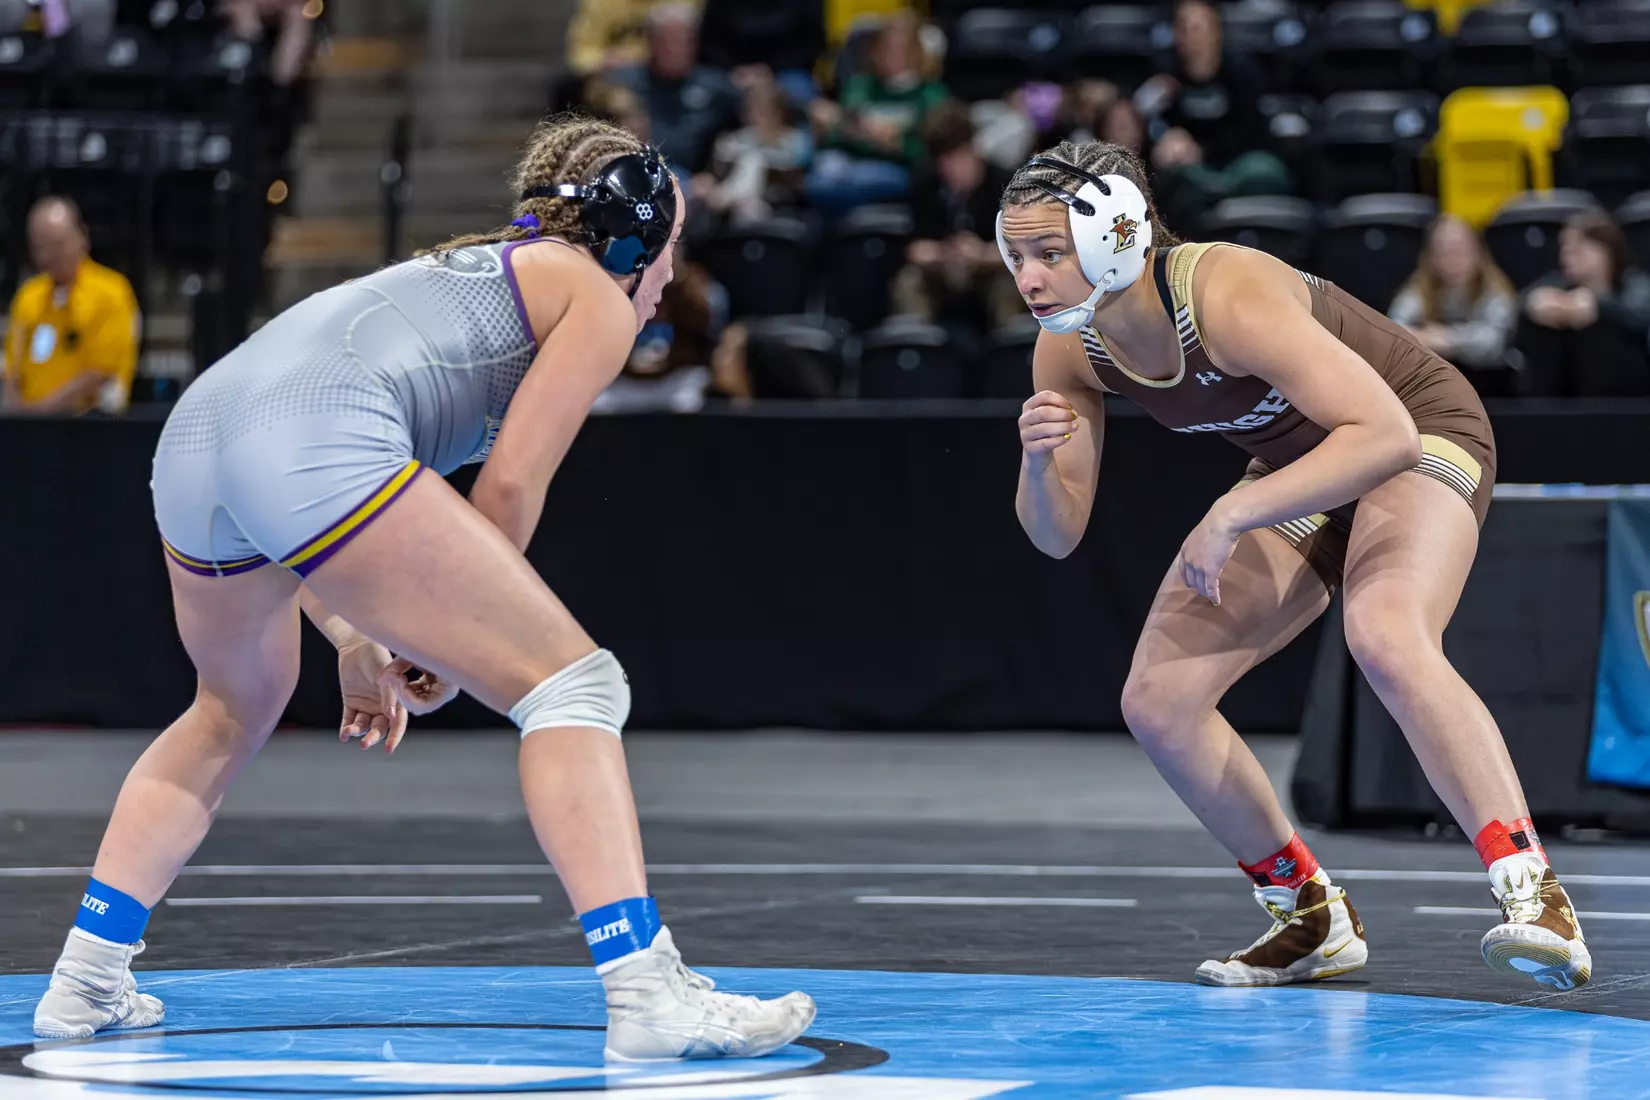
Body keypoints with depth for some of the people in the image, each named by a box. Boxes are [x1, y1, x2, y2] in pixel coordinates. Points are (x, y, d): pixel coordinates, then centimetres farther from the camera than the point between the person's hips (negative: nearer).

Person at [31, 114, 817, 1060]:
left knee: (235, 712, 33)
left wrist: (355, 642, 30)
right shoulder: (596, 296, 16)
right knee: (572, 683, -2)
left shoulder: (468, 271, 38)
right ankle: (648, 996, -13)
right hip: (318, 444, -8)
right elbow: (510, 485, 3)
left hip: (193, 438, 8)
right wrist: (452, 644, 14)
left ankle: (85, 981, 29)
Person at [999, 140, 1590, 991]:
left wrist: (1233, 517, -40)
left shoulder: (1227, 298, -34)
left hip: (1419, 437, -8)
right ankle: (1312, 918, 12)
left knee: (1385, 640, -37)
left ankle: (1532, 893, -36)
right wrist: (1037, 463, -27)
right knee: (1156, 701, -5)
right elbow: (1057, 535, -4)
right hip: (1299, 472, 8)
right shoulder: (1068, 350, -12)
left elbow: (1386, 435, -39)